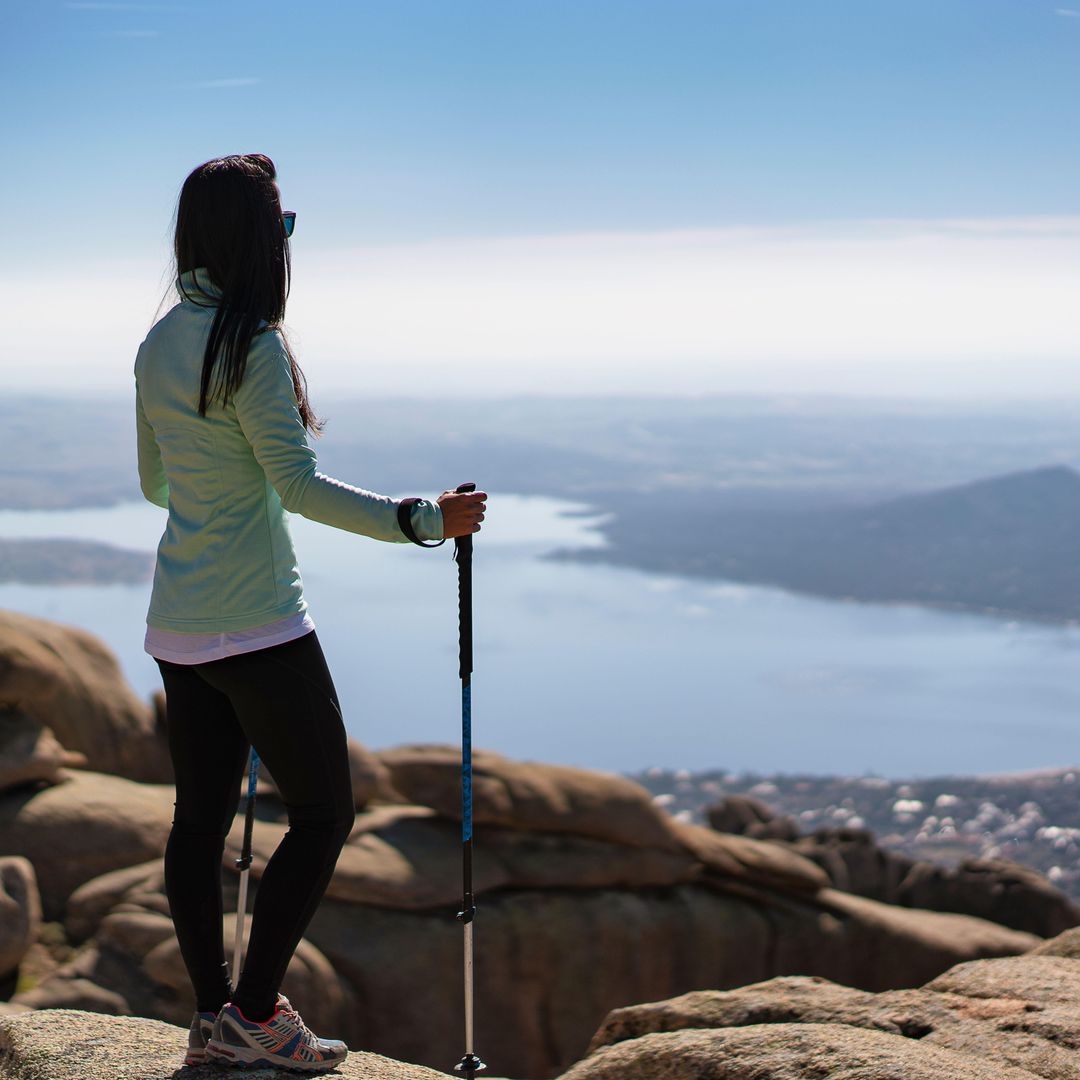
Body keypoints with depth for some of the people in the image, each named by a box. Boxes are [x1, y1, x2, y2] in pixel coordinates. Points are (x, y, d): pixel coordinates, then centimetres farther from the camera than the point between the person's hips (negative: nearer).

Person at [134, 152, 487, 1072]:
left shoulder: (158, 346, 9)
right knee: (324, 812, 1)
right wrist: (423, 520, -19)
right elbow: (299, 485, -19)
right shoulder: (250, 347, -15)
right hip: (256, 624, -8)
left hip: (179, 624, 8)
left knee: (202, 814, 11)